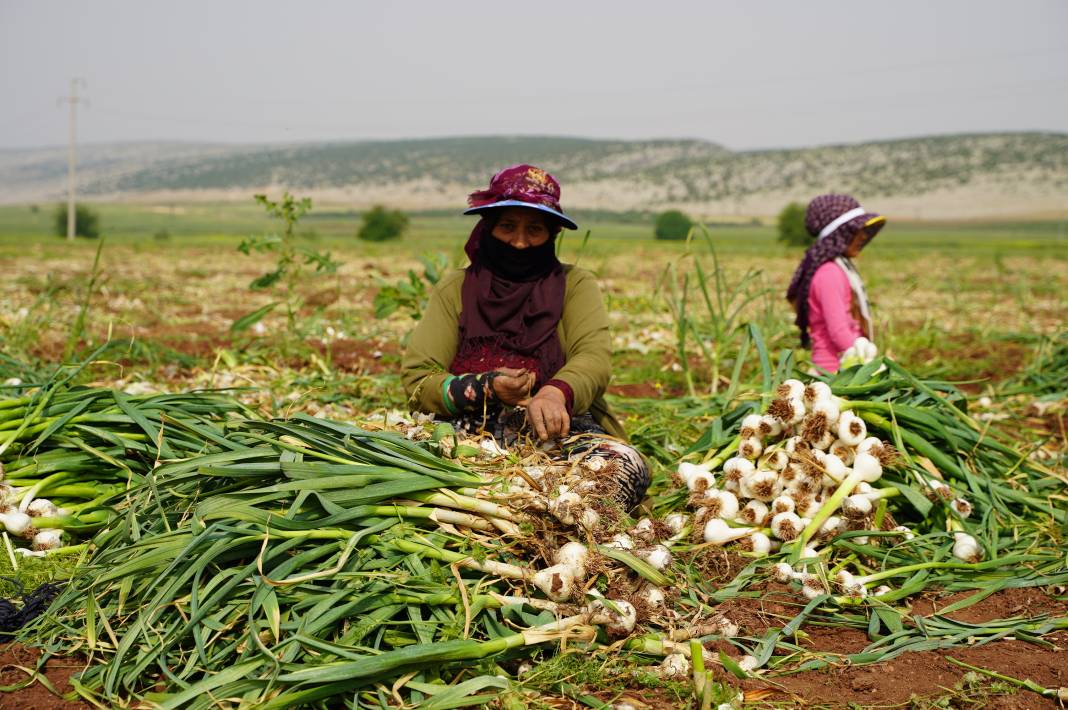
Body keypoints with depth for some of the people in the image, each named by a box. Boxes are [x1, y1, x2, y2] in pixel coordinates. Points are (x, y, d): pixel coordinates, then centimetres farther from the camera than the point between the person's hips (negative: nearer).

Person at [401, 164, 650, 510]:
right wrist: (485, 388, -16)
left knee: (626, 467, -32)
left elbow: (593, 358, -9)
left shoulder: (575, 284, 11)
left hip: (559, 430, -1)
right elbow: (417, 380, 3)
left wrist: (555, 392, -33)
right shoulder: (454, 289, 13)